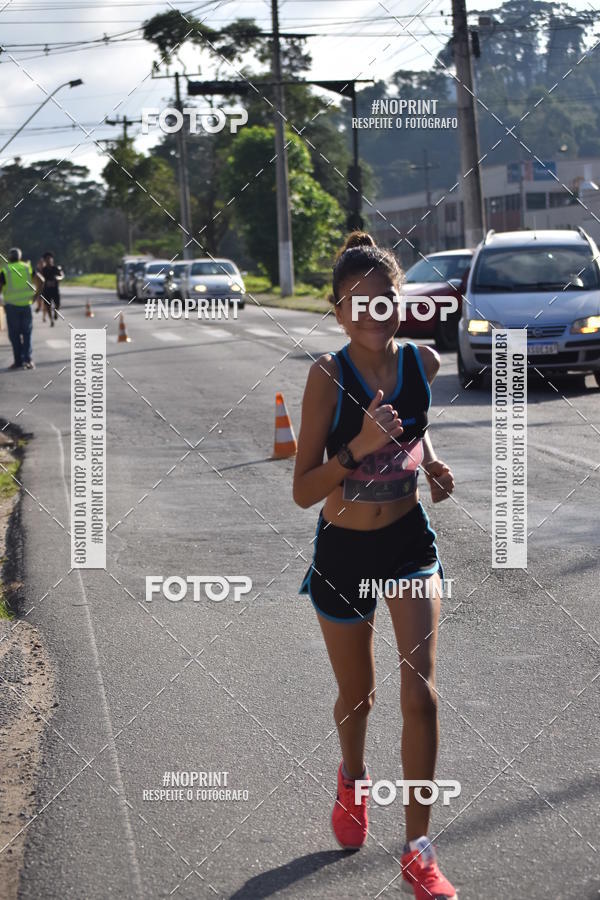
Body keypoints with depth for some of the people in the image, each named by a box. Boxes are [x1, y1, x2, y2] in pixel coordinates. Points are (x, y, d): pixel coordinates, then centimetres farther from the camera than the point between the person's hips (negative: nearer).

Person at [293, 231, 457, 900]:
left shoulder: (423, 362, -8)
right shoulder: (328, 375, -20)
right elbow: (302, 491, -20)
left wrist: (430, 462, -1)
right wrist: (360, 448, -35)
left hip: (409, 543, 2)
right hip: (344, 552, -2)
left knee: (421, 695, -8)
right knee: (356, 694, 17)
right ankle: (352, 779, 51)